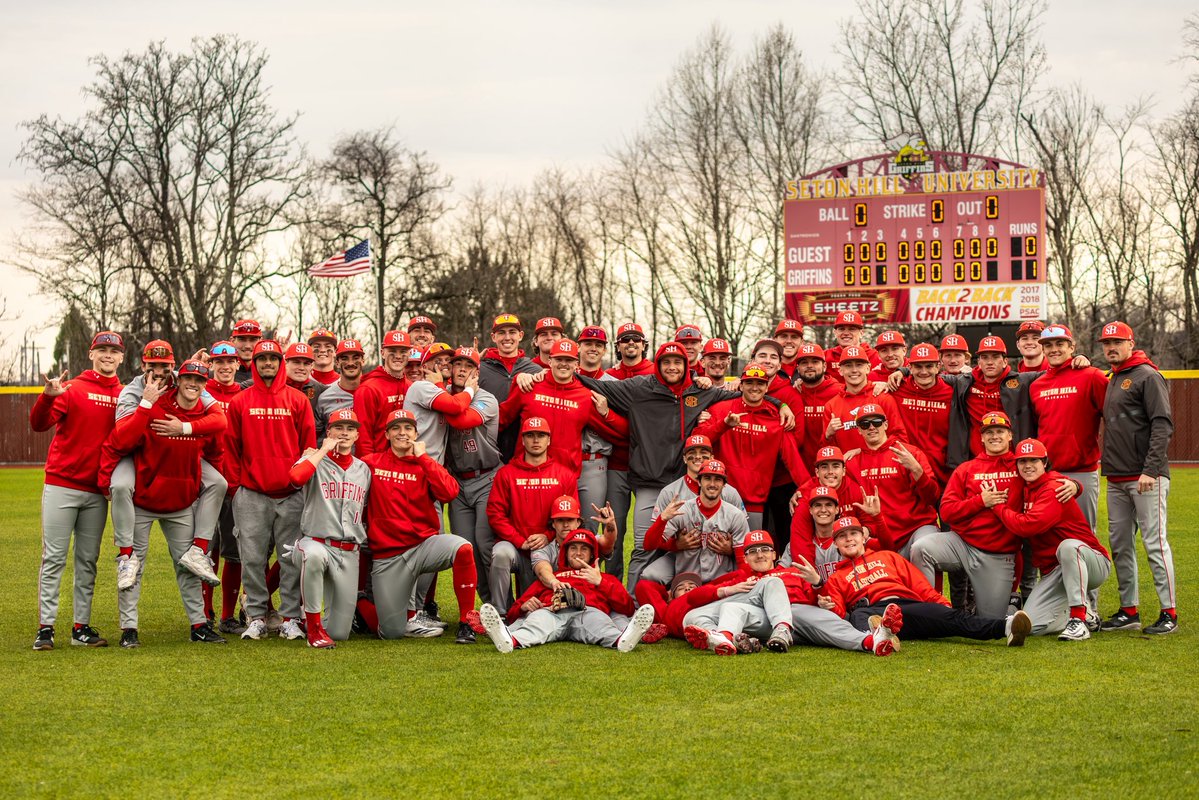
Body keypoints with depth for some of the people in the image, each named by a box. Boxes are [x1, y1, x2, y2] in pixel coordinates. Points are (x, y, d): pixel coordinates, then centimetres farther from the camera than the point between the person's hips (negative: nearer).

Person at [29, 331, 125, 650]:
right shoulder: (72, 389, -3)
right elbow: (38, 424, -15)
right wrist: (48, 396, -34)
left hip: (97, 492, 4)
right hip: (61, 486, -4)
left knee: (88, 561, 7)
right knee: (54, 558, -4)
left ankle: (81, 627, 12)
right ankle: (45, 627, -4)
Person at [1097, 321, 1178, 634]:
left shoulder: (1147, 376, -6)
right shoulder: (1112, 381, 19)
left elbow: (1163, 425, -14)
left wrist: (1150, 470, -20)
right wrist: (1110, 467, 13)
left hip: (1147, 479, -9)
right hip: (1117, 480, 9)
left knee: (1154, 543, -9)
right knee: (1120, 544, 9)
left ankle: (1169, 613, -6)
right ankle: (1128, 610, 16)